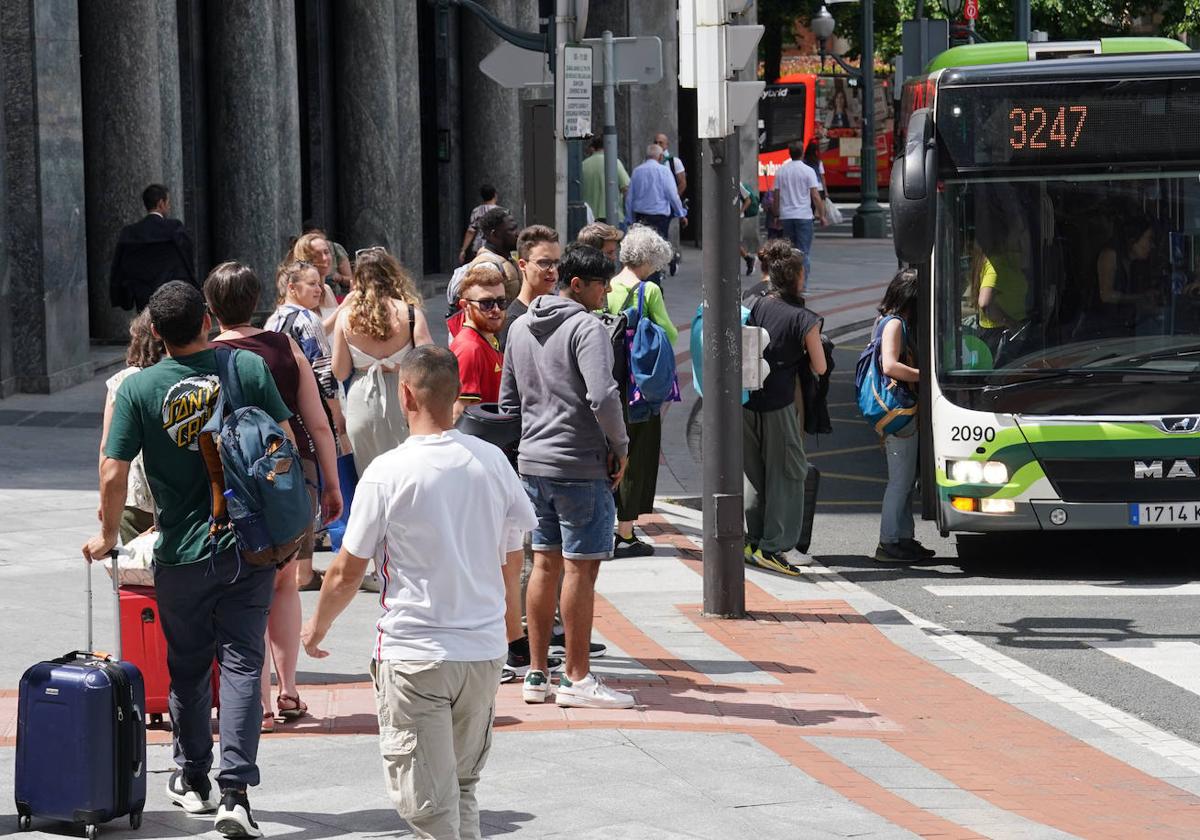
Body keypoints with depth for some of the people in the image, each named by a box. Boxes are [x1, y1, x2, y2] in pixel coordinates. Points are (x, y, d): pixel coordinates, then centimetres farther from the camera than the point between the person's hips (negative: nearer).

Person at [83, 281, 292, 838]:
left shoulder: (139, 388, -8)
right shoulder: (249, 369, -6)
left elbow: (114, 475, -10)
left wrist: (107, 534, 7)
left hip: (182, 553, 0)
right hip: (250, 545, 0)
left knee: (187, 666, 17)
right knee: (241, 663, 1)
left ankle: (192, 778, 30)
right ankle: (234, 790, -11)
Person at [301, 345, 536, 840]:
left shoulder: (388, 473, -12)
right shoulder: (492, 462, 1)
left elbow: (347, 572, -6)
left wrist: (318, 627, 12)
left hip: (416, 656, -5)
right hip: (485, 650, 5)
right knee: (463, 786, 19)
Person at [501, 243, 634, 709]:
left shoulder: (521, 328, 12)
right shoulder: (587, 328, -14)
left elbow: (508, 399, 18)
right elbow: (602, 396, -24)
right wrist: (620, 447, -10)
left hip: (533, 461, 8)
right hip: (581, 465, -8)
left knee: (545, 562, 13)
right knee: (581, 566, -2)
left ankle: (536, 673, 16)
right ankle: (577, 679, 1)